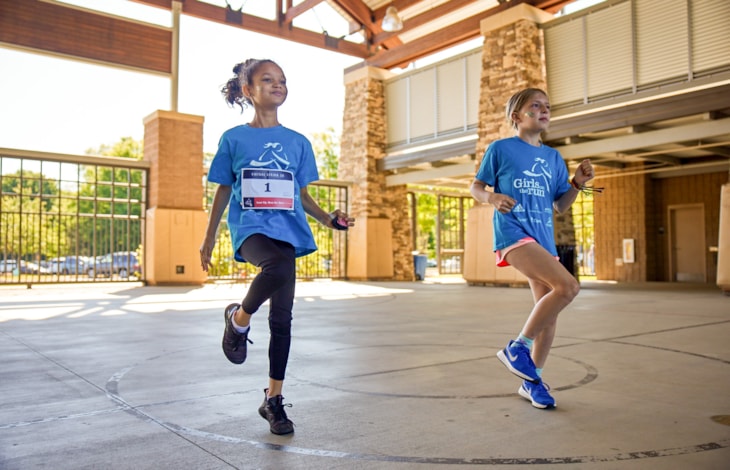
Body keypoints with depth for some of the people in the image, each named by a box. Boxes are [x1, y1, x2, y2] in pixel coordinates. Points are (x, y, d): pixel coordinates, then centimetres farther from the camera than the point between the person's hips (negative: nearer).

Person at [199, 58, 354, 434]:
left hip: (288, 231, 3)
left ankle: (273, 400, 17)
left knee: (282, 320, 2)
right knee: (278, 267, -37)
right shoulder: (234, 139, 6)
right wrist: (208, 238, 11)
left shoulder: (298, 143, 13)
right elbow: (223, 191, 10)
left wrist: (328, 219, 0)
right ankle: (238, 318, -6)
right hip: (250, 227, -3)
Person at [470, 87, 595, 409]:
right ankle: (517, 348, -8)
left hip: (543, 238, 7)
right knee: (568, 286, -23)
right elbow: (476, 187, 5)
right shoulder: (500, 149, 2)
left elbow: (560, 205, 17)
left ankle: (532, 380, 22)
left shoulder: (554, 158, 16)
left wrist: (578, 183, -1)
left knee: (548, 312, 6)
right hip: (513, 233, -7)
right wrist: (492, 197, -17)